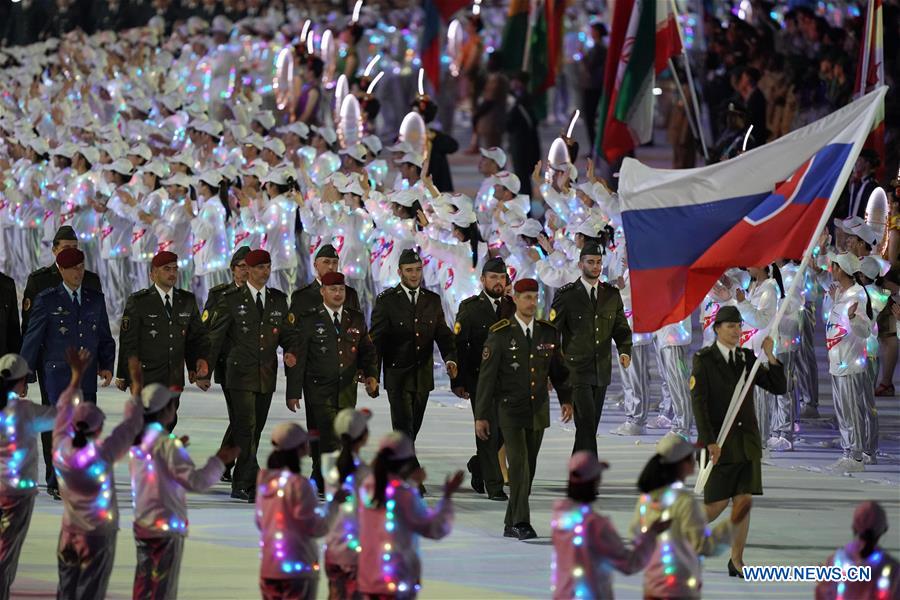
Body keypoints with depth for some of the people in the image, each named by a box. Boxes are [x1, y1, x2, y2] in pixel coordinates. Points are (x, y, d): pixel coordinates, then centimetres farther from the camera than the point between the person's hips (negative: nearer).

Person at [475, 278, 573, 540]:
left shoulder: (548, 333, 4)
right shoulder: (500, 334, -8)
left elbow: (559, 370, 13)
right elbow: (487, 376, -7)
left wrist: (566, 399, -1)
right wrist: (481, 415, -9)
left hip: (538, 411, 5)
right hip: (510, 410, -5)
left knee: (528, 469, 7)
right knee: (519, 465, -16)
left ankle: (512, 523, 16)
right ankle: (522, 523, -19)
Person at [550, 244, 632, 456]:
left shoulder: (612, 295, 11)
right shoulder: (566, 295, -2)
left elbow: (621, 328, 15)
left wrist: (624, 351, -6)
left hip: (601, 372, 5)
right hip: (576, 371, -5)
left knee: (589, 426, 10)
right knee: (586, 424, -13)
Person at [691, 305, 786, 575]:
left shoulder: (747, 359, 6)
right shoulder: (703, 360, -8)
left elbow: (779, 387, 2)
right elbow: (698, 402, -14)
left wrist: (769, 355, -11)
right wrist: (709, 442, -22)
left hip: (747, 440, 4)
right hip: (719, 442, -4)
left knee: (742, 500, 0)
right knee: (717, 504, -4)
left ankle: (736, 561, 6)